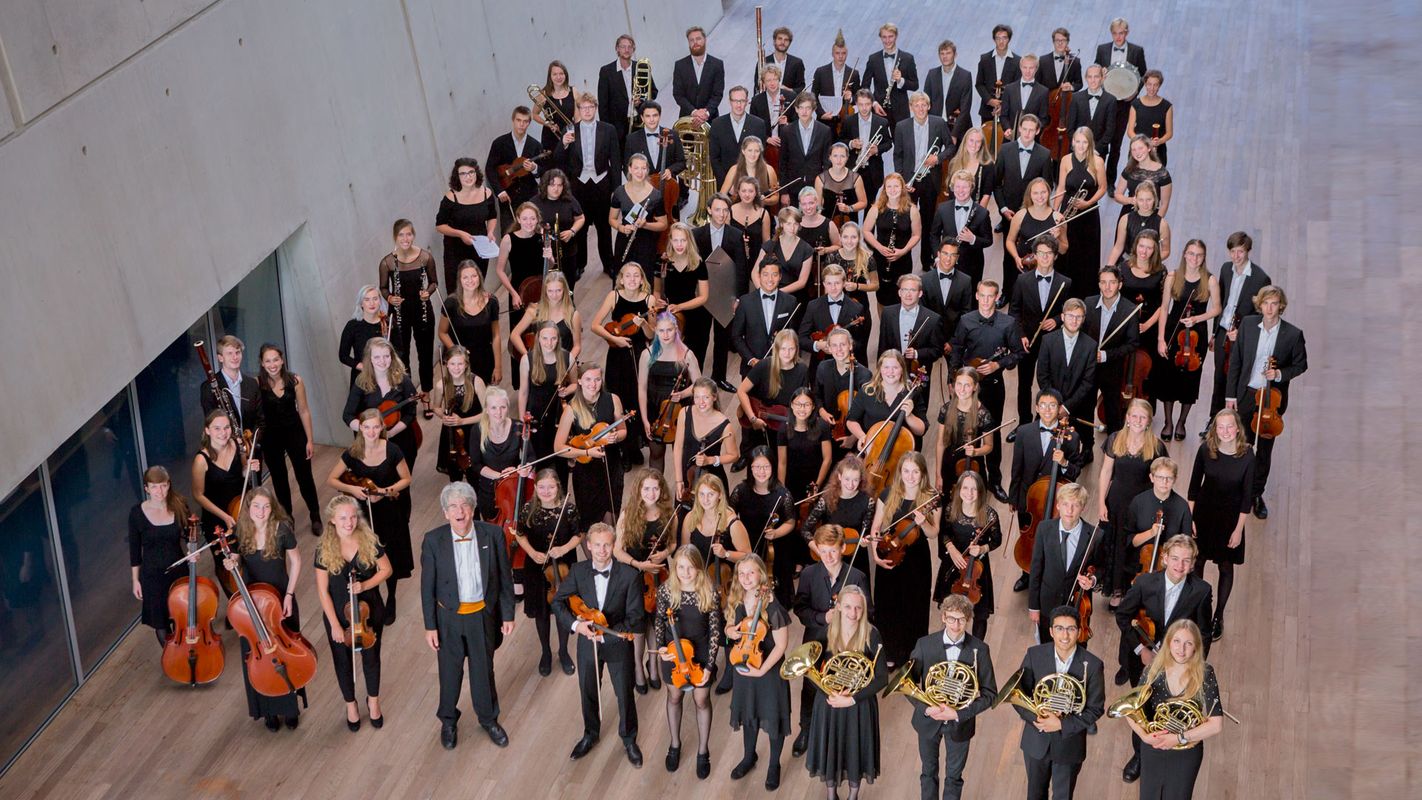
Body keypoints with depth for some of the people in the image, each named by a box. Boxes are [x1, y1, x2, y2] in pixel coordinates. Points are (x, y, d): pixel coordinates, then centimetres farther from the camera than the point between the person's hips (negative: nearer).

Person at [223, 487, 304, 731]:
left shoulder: (281, 529, -18)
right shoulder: (240, 532, -11)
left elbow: (295, 561, -7)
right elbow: (237, 560, 2)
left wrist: (289, 594, -12)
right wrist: (231, 564, -22)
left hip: (280, 599, -2)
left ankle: (290, 707, 28)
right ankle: (269, 710, 27)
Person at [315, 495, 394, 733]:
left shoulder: (369, 541, -16)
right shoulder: (325, 549, -18)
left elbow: (386, 570, -3)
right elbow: (323, 591, -13)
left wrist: (365, 585, -21)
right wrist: (335, 625, -14)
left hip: (370, 612, 1)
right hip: (338, 614, -1)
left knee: (371, 658, 19)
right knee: (343, 661, 17)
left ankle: (373, 701, 43)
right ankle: (350, 704, 41)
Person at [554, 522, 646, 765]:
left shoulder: (629, 575, -19)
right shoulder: (578, 571, -10)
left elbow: (635, 617, -18)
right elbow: (558, 601, -6)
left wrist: (606, 633, -28)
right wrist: (574, 623, -24)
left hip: (618, 643, -2)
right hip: (587, 643, 3)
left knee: (625, 694, 12)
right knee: (588, 692, 20)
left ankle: (629, 739, 36)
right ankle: (590, 734, 45)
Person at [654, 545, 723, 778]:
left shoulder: (710, 594, -20)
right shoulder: (665, 591, -15)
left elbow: (715, 631, -13)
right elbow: (660, 622, 0)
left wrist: (709, 665, -14)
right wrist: (660, 647, -16)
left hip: (700, 656, -1)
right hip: (672, 654, 2)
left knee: (702, 701, 14)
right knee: (674, 698, 20)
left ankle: (703, 752, 33)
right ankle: (675, 745, 42)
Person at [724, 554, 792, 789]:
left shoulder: (771, 604, -24)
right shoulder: (735, 601, -7)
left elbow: (781, 644, -20)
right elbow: (729, 627, 10)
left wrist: (762, 670, -24)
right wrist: (731, 632, -14)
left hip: (769, 668, -5)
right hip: (743, 666, 5)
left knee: (773, 717, 10)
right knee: (747, 713, 22)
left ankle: (774, 766, 31)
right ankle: (749, 757, 44)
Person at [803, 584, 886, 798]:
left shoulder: (871, 635, -15)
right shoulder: (825, 632, -10)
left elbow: (881, 678, -14)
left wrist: (852, 699, -21)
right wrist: (829, 695, -20)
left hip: (860, 705, -1)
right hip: (829, 702, 1)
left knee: (855, 752, 13)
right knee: (830, 751, 15)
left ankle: (853, 795, 37)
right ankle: (831, 794, 38)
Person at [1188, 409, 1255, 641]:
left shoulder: (1247, 455, -17)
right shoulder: (1206, 450, -14)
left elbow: (1247, 494, -10)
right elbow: (1194, 485, -3)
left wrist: (1239, 529, -9)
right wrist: (1189, 518, -5)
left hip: (1230, 517, -1)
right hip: (1204, 512, 1)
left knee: (1226, 567, 11)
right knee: (1197, 563, 13)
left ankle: (1218, 617, 28)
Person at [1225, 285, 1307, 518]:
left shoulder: (1293, 334, -12)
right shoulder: (1247, 324, -6)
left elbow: (1301, 365, 2)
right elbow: (1235, 361, 1)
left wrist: (1280, 374, -19)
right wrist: (1230, 394, 0)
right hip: (1246, 394, 1)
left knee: (1265, 450, 11)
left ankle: (1257, 494, 26)